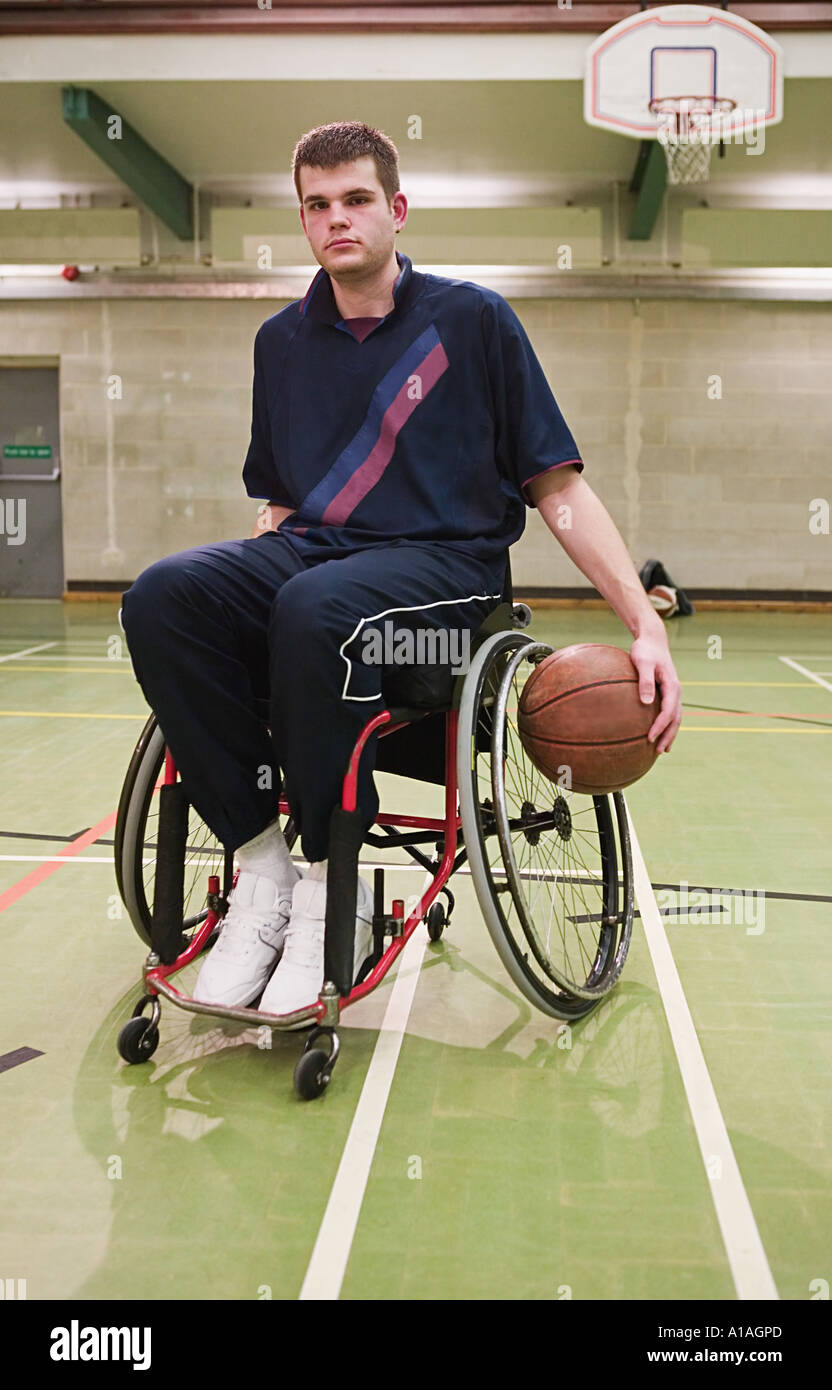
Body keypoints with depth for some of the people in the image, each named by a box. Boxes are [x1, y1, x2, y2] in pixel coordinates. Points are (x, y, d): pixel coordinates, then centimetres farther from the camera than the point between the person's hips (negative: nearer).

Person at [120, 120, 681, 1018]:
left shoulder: (473, 319, 4)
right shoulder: (282, 341, 17)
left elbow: (558, 487, 1)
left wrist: (645, 625, -8)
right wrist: (234, 590, 5)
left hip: (446, 561, -4)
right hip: (308, 549, 5)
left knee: (315, 607, -38)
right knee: (160, 597, -26)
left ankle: (333, 885, -19)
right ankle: (259, 864, -16)